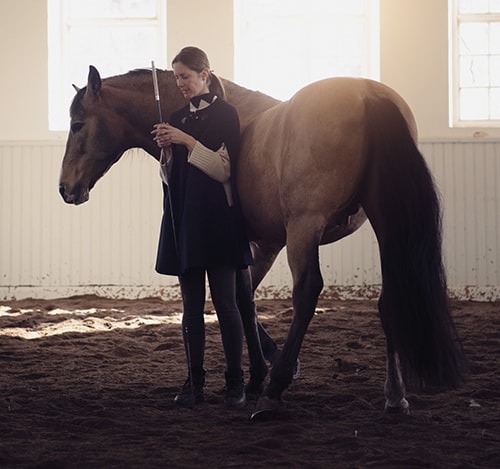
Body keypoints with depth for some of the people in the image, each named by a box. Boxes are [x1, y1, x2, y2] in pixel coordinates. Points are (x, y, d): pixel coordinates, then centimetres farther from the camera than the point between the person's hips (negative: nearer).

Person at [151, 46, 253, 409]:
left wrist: (188, 142, -18)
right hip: (183, 219, 5)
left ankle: (235, 382, 3)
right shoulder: (178, 118, 14)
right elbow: (169, 177, 15)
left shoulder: (225, 114, -3)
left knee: (225, 303, -4)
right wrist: (166, 150, -4)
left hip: (217, 221, -5)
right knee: (191, 305, 5)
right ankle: (195, 382, 9)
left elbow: (225, 169, -11)